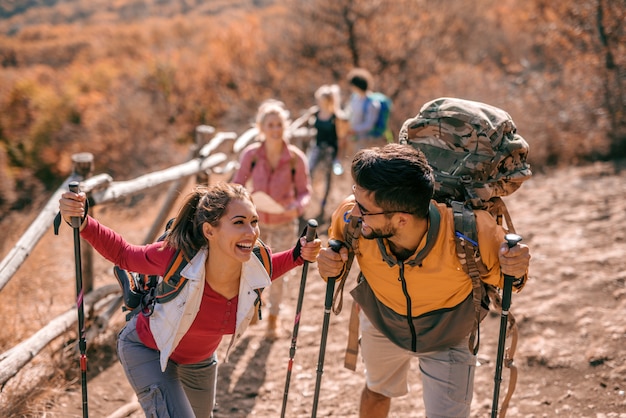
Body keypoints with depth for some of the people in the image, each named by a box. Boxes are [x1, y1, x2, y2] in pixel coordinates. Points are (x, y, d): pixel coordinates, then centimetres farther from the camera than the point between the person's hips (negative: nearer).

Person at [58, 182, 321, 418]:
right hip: (148, 350, -5)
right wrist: (81, 223, -34)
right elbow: (122, 254, -20)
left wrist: (299, 255, -17)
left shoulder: (256, 266, -28)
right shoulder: (176, 257, -39)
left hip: (199, 359, 5)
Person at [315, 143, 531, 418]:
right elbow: (337, 251, -11)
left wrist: (516, 271, -43)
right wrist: (329, 265, -34)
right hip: (381, 328, 3)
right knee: (376, 391, 30)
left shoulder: (472, 232, -43)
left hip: (446, 342, -3)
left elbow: (501, 276, -20)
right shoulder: (350, 216, -36)